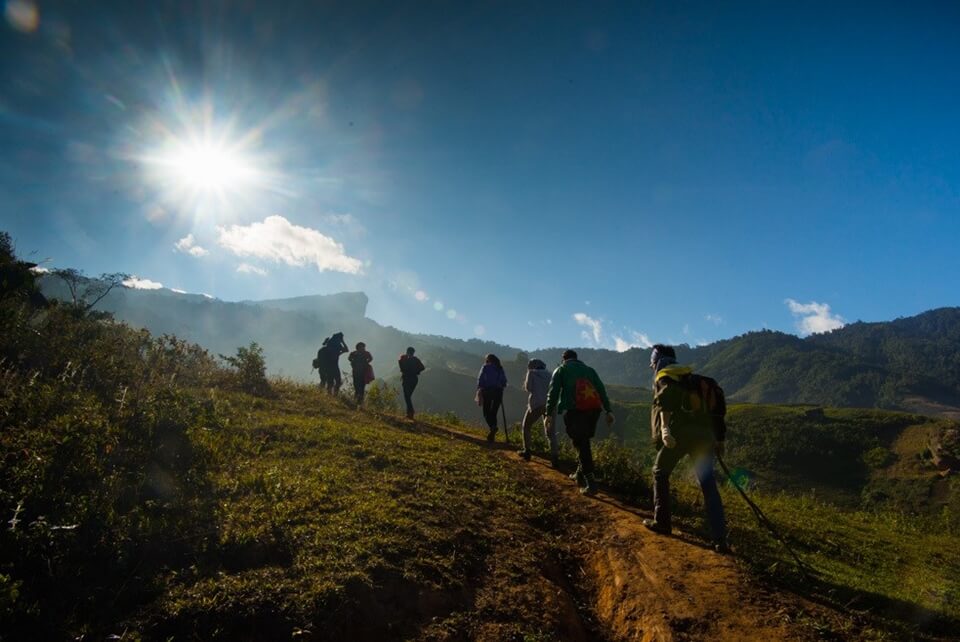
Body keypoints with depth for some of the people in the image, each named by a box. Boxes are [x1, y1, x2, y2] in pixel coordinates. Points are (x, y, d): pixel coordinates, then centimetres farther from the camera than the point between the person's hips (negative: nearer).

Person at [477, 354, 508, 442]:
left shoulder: (485, 367, 3)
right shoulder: (500, 368, 14)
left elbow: (480, 379, -6)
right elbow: (504, 382, 8)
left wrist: (479, 391, -4)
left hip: (487, 391, -3)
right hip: (498, 392, 4)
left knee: (486, 412, 3)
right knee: (493, 413, 11)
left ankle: (493, 427, -23)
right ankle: (492, 435, 8)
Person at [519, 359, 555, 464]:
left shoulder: (532, 372, 7)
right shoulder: (548, 374, 19)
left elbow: (528, 388, 0)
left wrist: (525, 383, 20)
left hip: (537, 404, -3)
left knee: (526, 426, 17)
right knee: (550, 431, 5)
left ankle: (526, 451, 18)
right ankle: (555, 456, -10)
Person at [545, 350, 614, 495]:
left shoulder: (561, 370, 16)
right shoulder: (589, 369, 26)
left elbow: (553, 392, 3)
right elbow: (602, 390, 16)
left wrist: (549, 414, -1)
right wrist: (608, 411, 11)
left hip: (574, 410, -4)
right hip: (593, 408, 4)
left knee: (580, 444, -2)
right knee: (584, 442, 20)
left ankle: (590, 482, -9)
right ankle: (580, 475, 26)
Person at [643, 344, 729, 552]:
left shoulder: (664, 377, 9)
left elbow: (666, 397, -14)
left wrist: (665, 427, -26)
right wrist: (719, 439, 25)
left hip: (679, 433, -5)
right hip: (705, 434, 6)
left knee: (660, 473, 14)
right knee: (709, 485, 6)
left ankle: (662, 523, 19)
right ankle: (720, 539, 0)